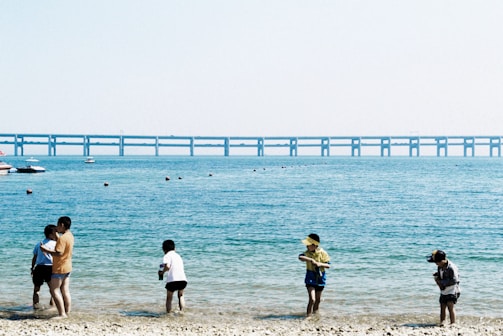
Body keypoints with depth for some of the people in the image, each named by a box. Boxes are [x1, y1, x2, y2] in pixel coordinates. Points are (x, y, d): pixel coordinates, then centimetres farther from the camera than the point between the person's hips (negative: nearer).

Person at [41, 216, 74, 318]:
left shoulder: (62, 238, -21)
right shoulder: (70, 236, 8)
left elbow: (59, 253, -27)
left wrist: (46, 250, -18)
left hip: (59, 268, -9)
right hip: (67, 267, 9)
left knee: (54, 290, -3)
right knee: (65, 291, 11)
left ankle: (62, 314, -7)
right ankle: (67, 313, 12)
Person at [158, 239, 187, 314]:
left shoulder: (167, 256, 3)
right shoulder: (178, 255, 25)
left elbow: (167, 266, -15)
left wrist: (162, 272, 3)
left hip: (172, 280, -5)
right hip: (183, 279, 5)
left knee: (169, 298, 13)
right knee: (181, 295, 27)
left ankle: (168, 313, 7)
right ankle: (182, 312, 15)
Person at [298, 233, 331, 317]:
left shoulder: (322, 253, -9)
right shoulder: (307, 253, -10)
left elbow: (328, 265, -7)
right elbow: (300, 257, -31)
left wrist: (320, 264, -25)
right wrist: (311, 259, -42)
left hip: (320, 278, 2)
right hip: (310, 278, -2)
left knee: (318, 299, 17)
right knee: (312, 299, -17)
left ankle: (315, 314, 37)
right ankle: (308, 316, -11)